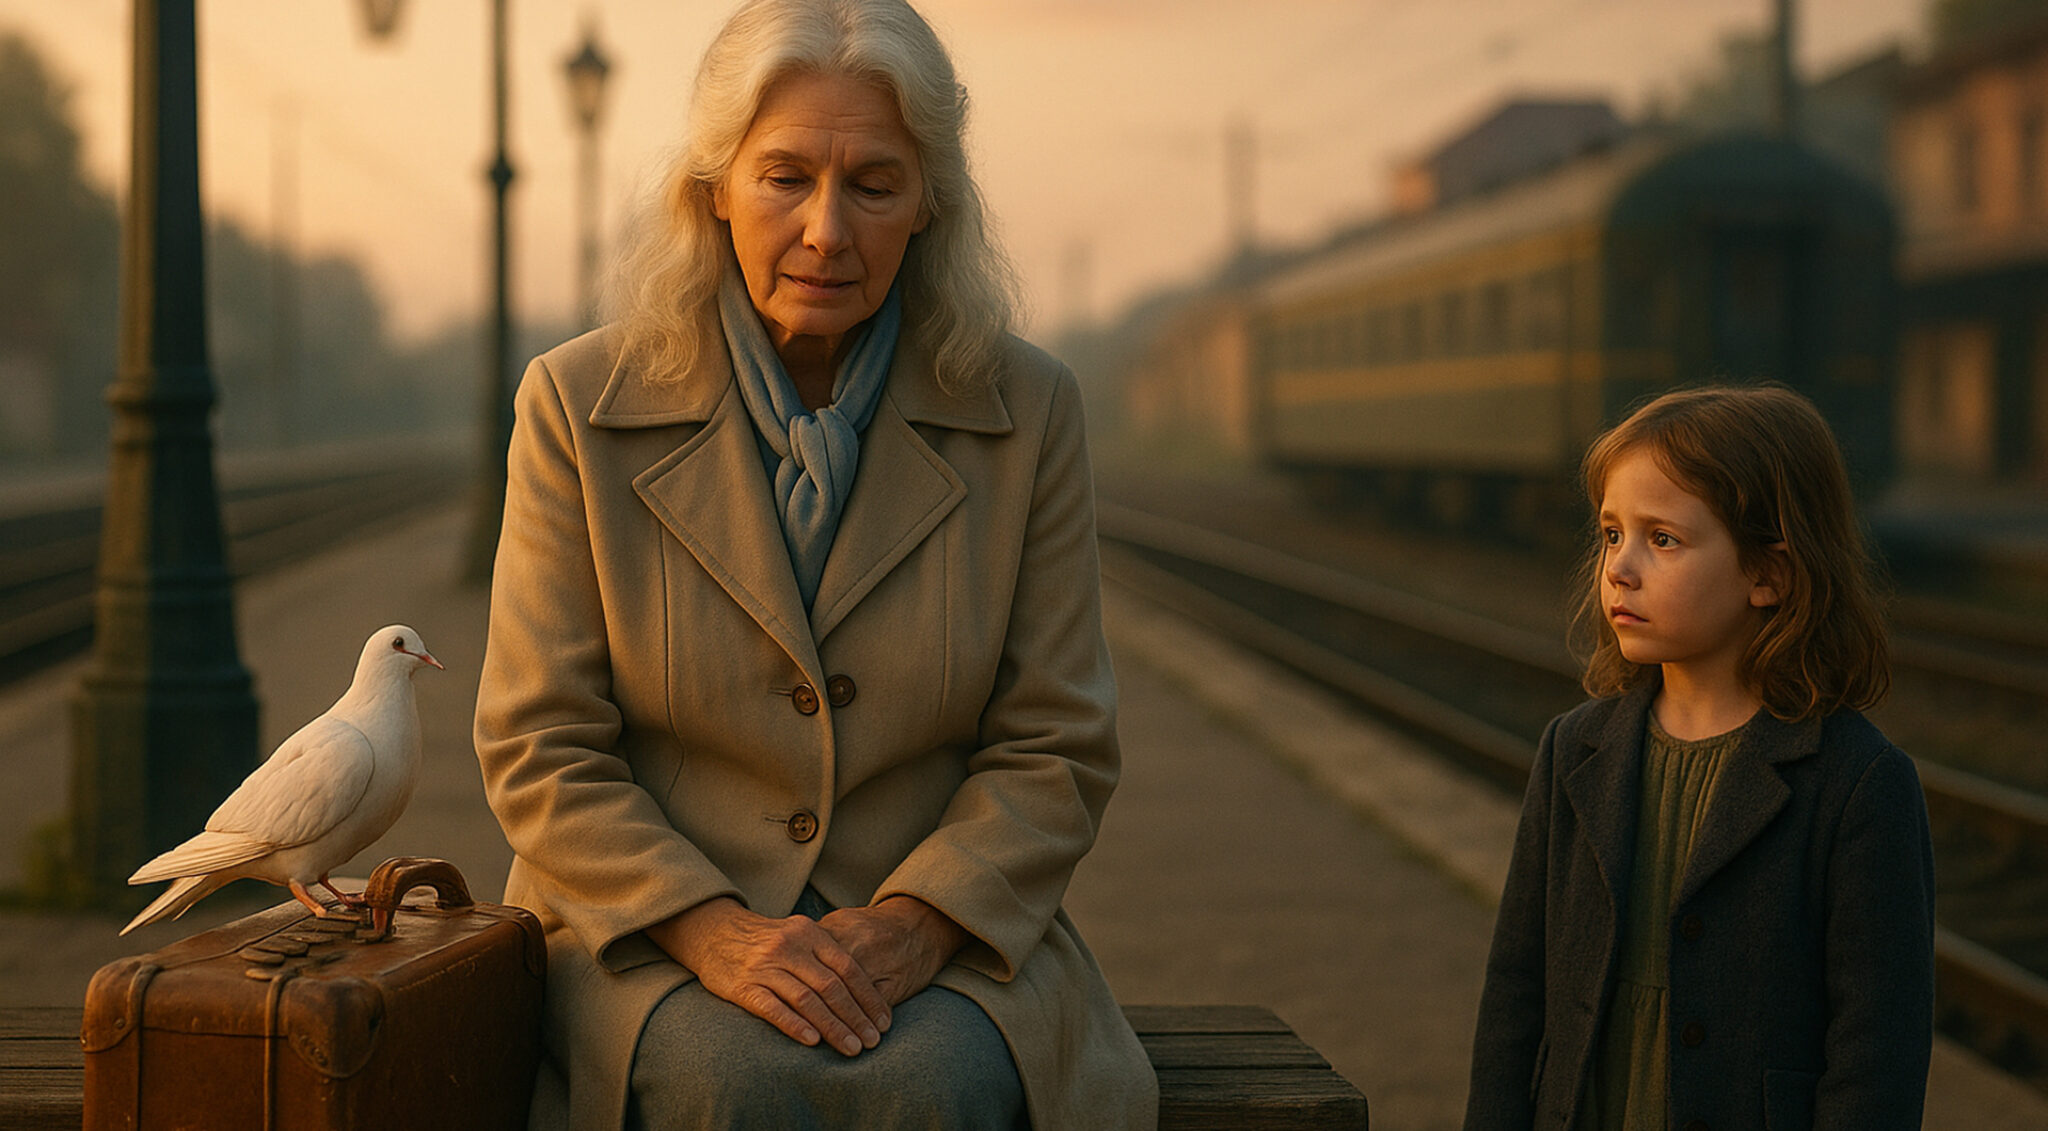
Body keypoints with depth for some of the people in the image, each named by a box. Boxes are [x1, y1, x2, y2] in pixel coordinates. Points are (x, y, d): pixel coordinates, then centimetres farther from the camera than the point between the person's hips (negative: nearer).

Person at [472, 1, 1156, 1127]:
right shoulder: (579, 405, -1)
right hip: (648, 936, -1)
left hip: (943, 938, 1)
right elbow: (539, 746, -2)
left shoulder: (1027, 411, 1)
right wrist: (712, 930, -18)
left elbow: (1054, 747, 3)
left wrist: (913, 924, -15)